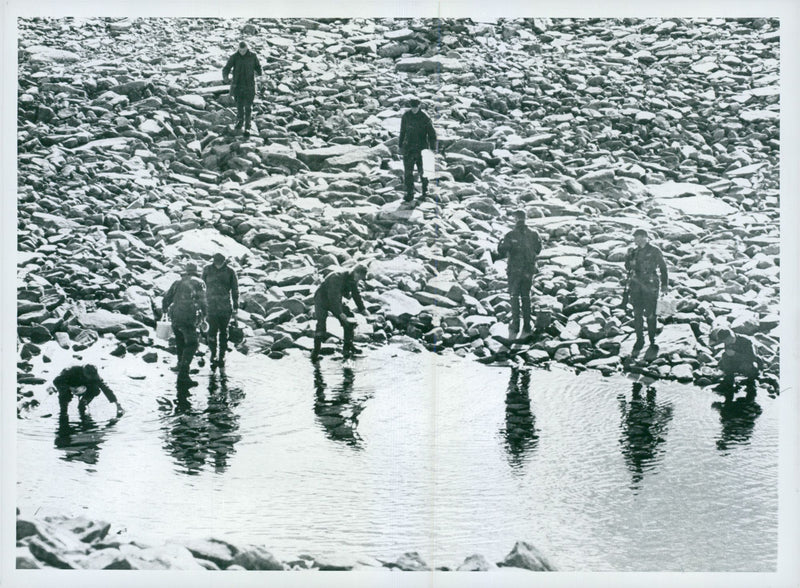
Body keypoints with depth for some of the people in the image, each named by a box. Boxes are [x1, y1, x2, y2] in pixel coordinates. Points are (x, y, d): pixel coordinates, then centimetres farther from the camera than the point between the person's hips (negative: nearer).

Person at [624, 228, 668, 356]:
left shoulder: (654, 251, -4)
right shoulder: (634, 251, 8)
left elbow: (663, 268, 3)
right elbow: (627, 266, 9)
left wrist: (664, 284, 3)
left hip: (650, 287, -4)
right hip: (636, 286, 4)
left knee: (650, 314, 1)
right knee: (637, 314, 2)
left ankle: (652, 340, 16)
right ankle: (639, 340, 11)